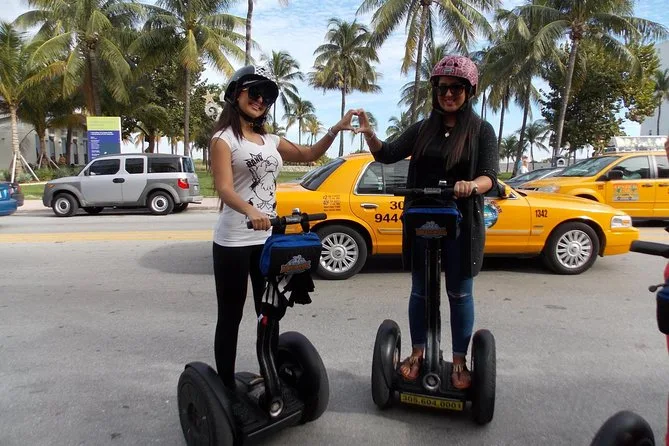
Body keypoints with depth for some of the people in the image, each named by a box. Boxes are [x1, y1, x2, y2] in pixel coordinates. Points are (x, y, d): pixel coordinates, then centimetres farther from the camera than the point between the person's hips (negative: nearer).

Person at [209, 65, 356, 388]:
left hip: (269, 238, 7)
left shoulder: (271, 141, 14)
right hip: (234, 241, -6)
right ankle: (226, 387, 15)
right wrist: (250, 211, -41)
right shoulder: (223, 139, -6)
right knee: (231, 315, 3)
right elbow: (224, 189, -20)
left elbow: (309, 154, 21)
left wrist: (336, 129, 5)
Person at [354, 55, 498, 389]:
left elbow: (489, 175, -10)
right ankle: (418, 353, 28)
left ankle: (459, 361, 22)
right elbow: (388, 154, 2)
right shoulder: (423, 129, 8)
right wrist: (369, 134, -17)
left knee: (459, 294, 8)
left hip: (462, 224, -2)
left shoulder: (481, 130, 0)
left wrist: (472, 185, -33)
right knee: (420, 290, 12)